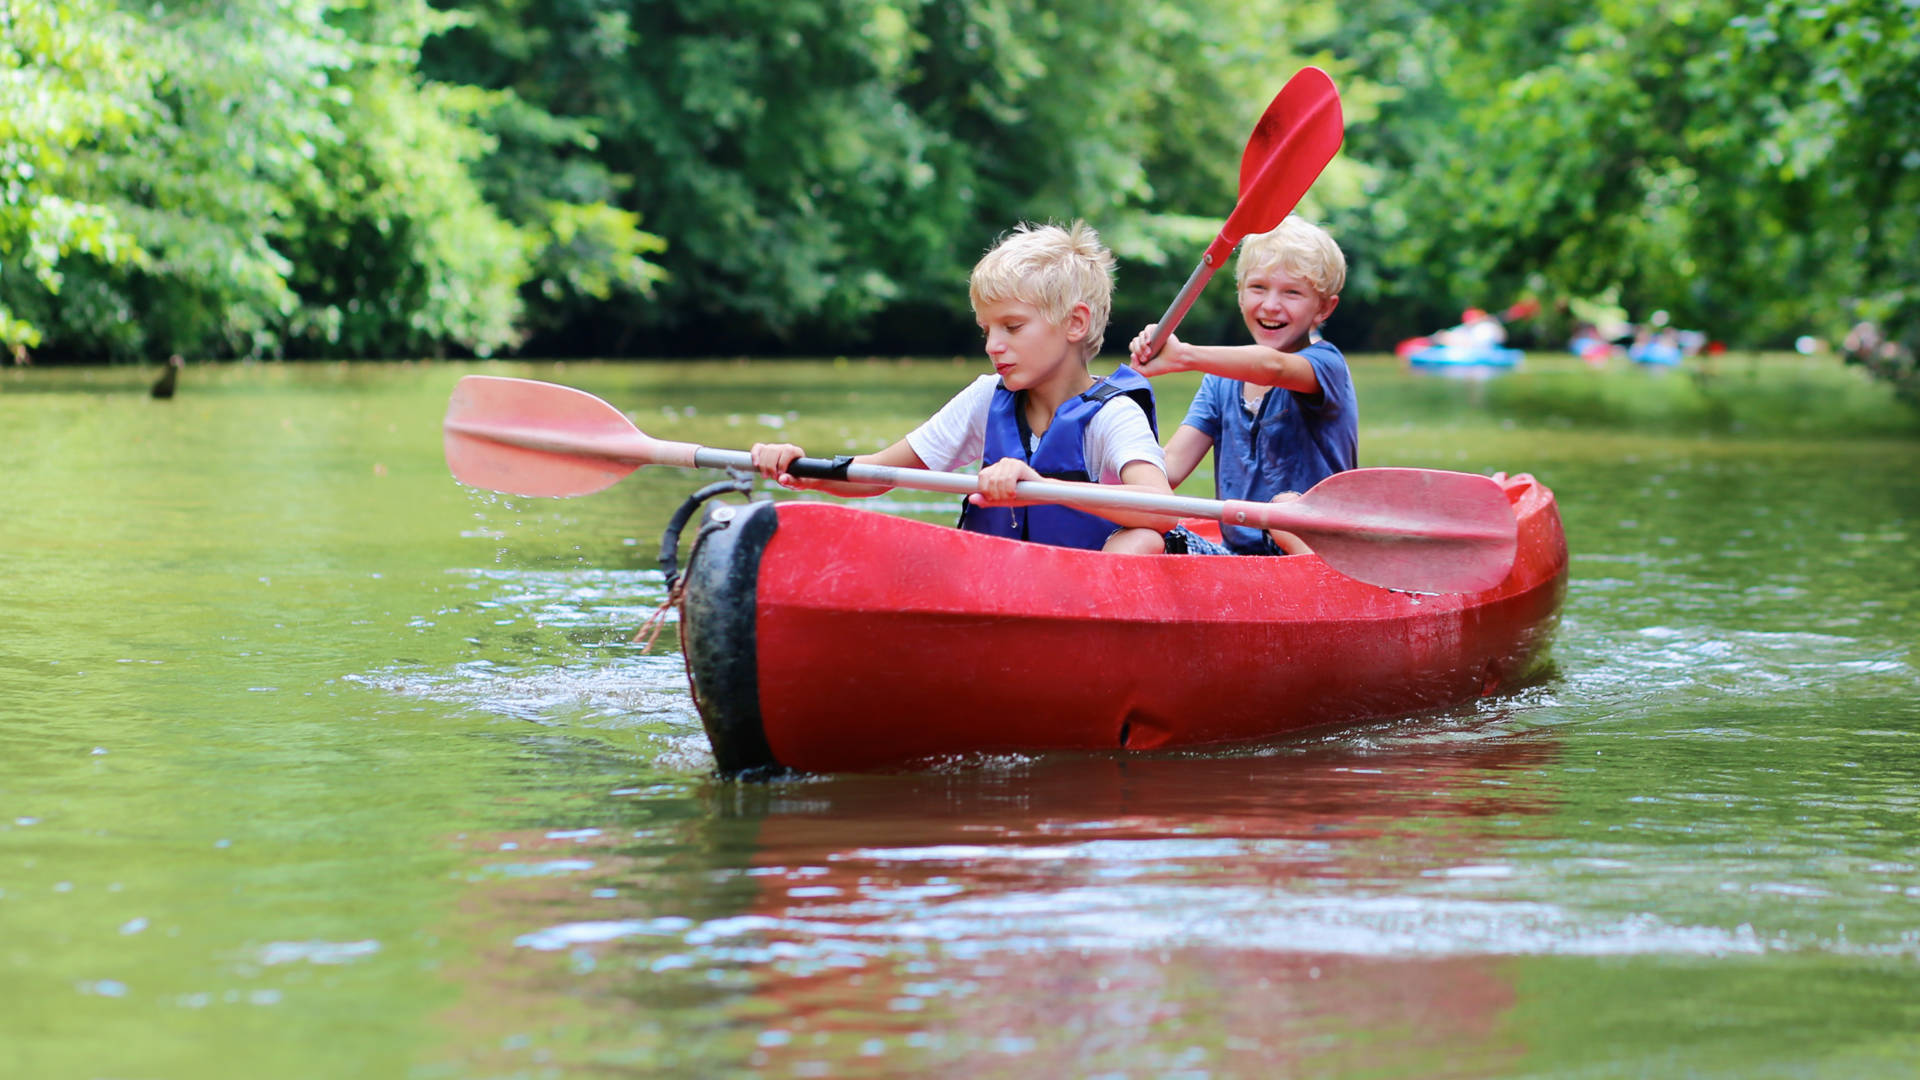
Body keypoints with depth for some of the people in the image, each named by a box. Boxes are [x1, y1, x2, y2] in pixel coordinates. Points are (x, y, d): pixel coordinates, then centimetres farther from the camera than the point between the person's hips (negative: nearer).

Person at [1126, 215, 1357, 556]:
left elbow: (1273, 368, -31)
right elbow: (1169, 467, 1)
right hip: (1236, 554, 5)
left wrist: (1185, 356, -47)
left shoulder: (1326, 364, -6)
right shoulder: (1222, 382, 13)